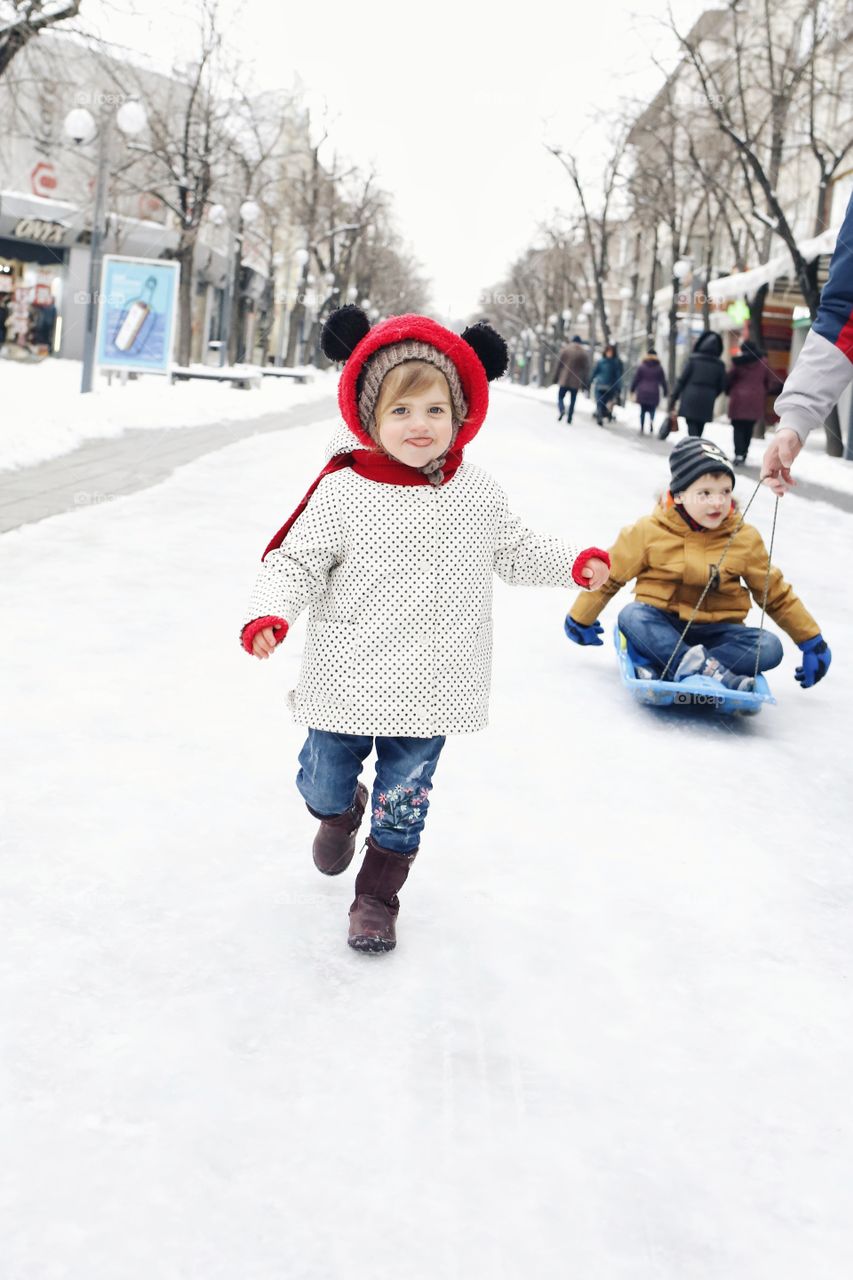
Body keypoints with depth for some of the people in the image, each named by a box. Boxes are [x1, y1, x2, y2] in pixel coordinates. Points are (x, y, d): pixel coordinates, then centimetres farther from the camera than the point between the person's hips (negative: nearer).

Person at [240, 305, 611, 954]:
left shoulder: (479, 494, 1)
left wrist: (574, 564, 9)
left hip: (430, 692, 2)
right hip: (348, 682, -2)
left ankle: (379, 894, 34)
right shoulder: (343, 491, -12)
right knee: (324, 784, 14)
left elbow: (514, 550, 17)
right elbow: (296, 560, -8)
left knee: (405, 799, 11)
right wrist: (269, 612, -25)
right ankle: (341, 811, 52)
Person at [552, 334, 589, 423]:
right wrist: (585, 384, 6)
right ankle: (569, 417, 4)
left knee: (560, 397, 7)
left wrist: (556, 377, 8)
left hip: (564, 380, -1)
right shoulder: (584, 353, 3)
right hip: (576, 382, 1)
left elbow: (558, 365, 1)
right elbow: (586, 369, 3)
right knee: (572, 400, 9)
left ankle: (561, 409, -21)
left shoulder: (565, 350, 1)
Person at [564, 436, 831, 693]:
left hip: (716, 630, 2)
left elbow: (776, 594, 10)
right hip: (662, 624, -2)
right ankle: (709, 670, -46)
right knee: (631, 615, -31)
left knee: (770, 647, -24)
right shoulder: (649, 531, -6)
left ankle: (664, 668, -37)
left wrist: (812, 641, 10)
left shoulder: (745, 538, 1)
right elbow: (610, 575, 6)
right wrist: (580, 619, 13)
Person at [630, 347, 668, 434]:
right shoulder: (659, 367, 1)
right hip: (654, 394, -1)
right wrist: (665, 392, 13)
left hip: (642, 392, 1)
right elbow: (663, 381, 6)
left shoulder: (641, 366, 0)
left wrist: (632, 389, 10)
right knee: (652, 410, 3)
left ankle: (641, 428, 6)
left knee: (642, 411, 9)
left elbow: (636, 379, 2)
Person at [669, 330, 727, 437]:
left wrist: (674, 397, 0)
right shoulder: (719, 365, 3)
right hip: (707, 404, 3)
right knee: (699, 431, 14)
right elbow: (721, 385, 7)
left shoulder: (693, 360, -5)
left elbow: (682, 380, -5)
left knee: (692, 429, -7)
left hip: (690, 400, -3)